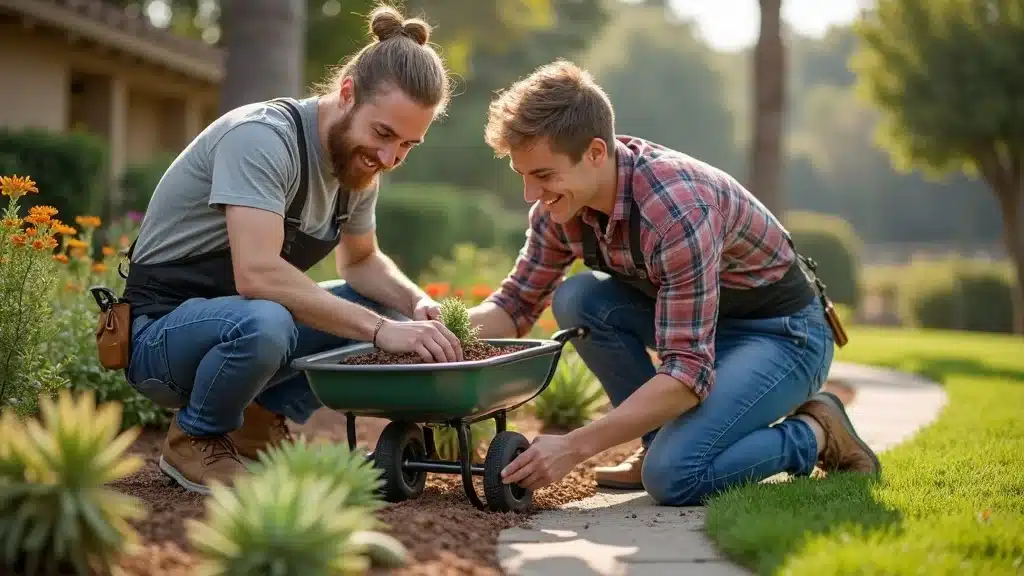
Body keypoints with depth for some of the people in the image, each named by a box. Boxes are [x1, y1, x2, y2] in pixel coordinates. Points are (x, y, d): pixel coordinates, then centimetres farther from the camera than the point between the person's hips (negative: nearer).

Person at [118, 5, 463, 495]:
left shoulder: (360, 161, 1)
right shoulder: (262, 137, -25)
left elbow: (362, 261, 13)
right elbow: (256, 273, -36)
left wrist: (417, 303, -9)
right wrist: (380, 329, -36)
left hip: (235, 319, 8)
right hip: (161, 328, -8)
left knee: (392, 310, -1)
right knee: (261, 325, -39)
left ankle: (262, 418, 6)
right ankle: (193, 439, -8)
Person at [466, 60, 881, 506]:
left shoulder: (678, 210, -34)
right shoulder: (561, 205, -10)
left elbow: (688, 372, -35)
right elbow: (516, 304, 3)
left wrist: (574, 448, -38)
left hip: (784, 333, -8)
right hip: (696, 320, 8)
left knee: (674, 477, -26)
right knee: (576, 299, -15)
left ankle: (815, 433, 0)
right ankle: (664, 440, 0)